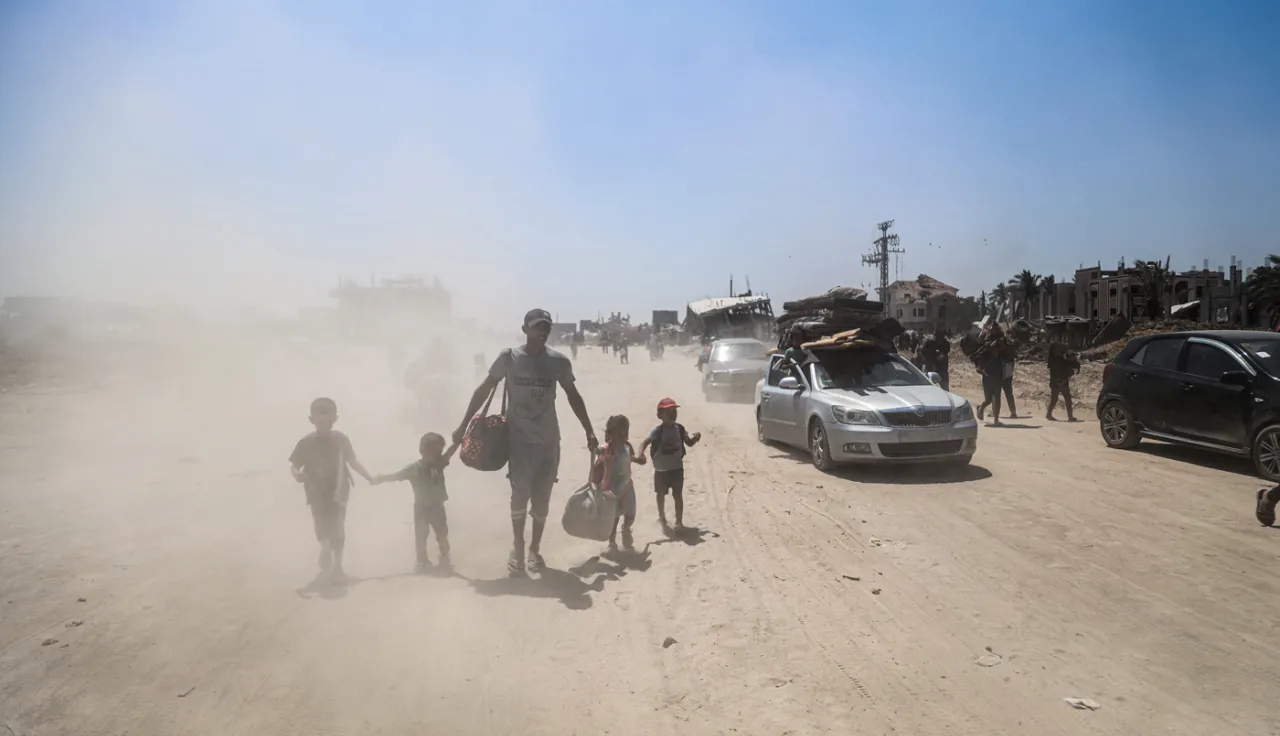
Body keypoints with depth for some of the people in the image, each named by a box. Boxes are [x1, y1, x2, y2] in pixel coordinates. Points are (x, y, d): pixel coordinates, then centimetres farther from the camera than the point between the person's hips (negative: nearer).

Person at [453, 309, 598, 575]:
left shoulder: (559, 362, -3)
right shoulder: (509, 358, -6)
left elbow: (573, 397, 9)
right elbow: (484, 390, 1)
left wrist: (590, 433, 8)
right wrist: (463, 425, 0)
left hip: (548, 441, 2)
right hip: (519, 438, -2)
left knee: (542, 498, 7)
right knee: (520, 492, -14)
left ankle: (535, 549, 25)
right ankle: (517, 546, 8)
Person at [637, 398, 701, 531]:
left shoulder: (680, 428, -4)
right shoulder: (658, 431, -16)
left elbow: (689, 443, 7)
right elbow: (645, 442, -25)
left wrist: (696, 437, -15)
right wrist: (641, 453, -46)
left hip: (677, 468, 1)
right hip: (661, 470, -1)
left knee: (678, 495, 2)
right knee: (661, 494, 16)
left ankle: (679, 521, 10)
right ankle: (662, 518, 37)